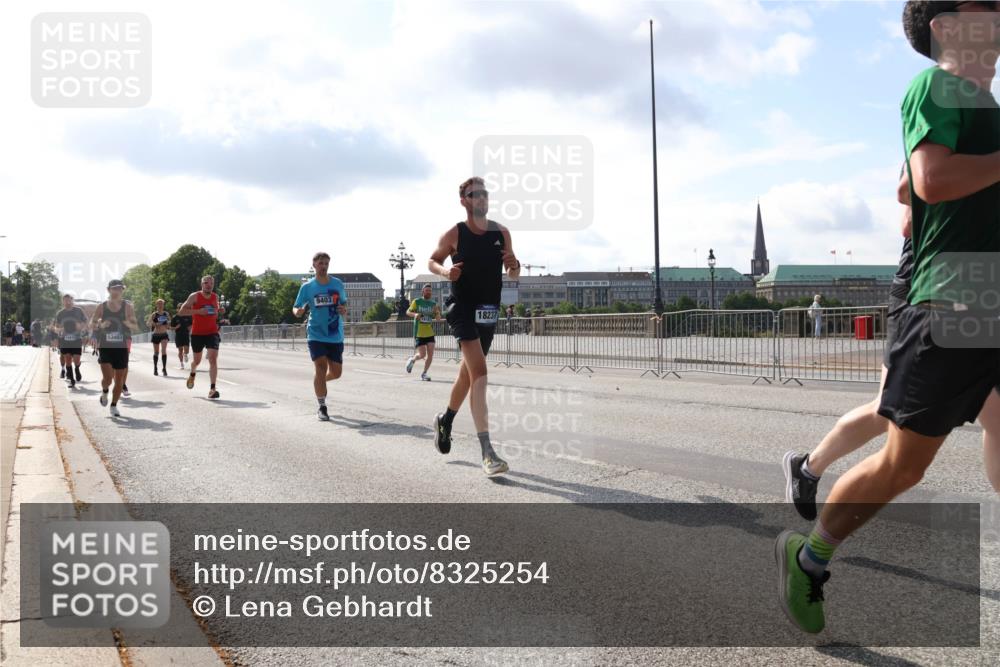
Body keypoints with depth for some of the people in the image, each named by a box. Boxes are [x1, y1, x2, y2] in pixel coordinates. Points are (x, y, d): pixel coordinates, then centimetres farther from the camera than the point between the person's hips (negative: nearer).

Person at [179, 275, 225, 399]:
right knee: (197, 360, 15)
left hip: (212, 333, 1)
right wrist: (198, 311, -23)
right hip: (197, 333, -1)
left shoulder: (216, 297, 5)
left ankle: (212, 389, -20)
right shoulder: (195, 296, -7)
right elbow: (181, 311, -11)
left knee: (213, 359, -16)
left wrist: (220, 310, 1)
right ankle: (192, 375, 51)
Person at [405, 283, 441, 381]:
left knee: (430, 354, -6)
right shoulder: (417, 301, -2)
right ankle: (412, 359, 25)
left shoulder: (433, 303, 8)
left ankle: (424, 373, 8)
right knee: (422, 354, -8)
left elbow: (438, 318, 7)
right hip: (419, 333, -4)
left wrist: (437, 312, -16)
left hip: (430, 333, 4)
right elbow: (408, 312, 1)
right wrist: (415, 314, -21)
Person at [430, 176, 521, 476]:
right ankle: (487, 452, -23)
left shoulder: (501, 232, 5)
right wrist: (446, 271, -14)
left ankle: (446, 419, 47)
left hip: (489, 311, 6)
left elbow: (512, 273, 12)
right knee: (479, 372, -19)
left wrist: (514, 266, -12)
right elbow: (432, 261, 7)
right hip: (462, 308, -6)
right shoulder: (454, 234, -5)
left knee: (468, 371, 20)